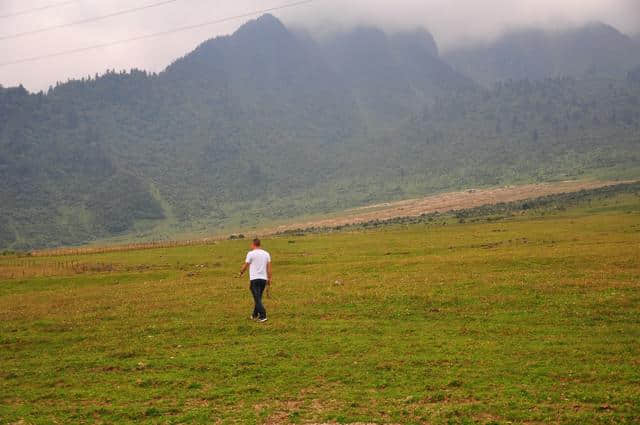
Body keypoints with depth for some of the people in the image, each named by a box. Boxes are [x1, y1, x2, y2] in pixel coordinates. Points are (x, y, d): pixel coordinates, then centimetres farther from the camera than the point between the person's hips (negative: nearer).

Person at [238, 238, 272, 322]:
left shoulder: (251, 253, -6)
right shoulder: (266, 254, 8)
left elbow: (245, 265, 0)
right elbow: (269, 267, 7)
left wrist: (241, 273, 17)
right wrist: (269, 278, 11)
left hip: (254, 278, -5)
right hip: (264, 278, 5)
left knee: (257, 299, -5)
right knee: (258, 298, 17)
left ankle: (263, 316, -14)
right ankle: (255, 315, 25)